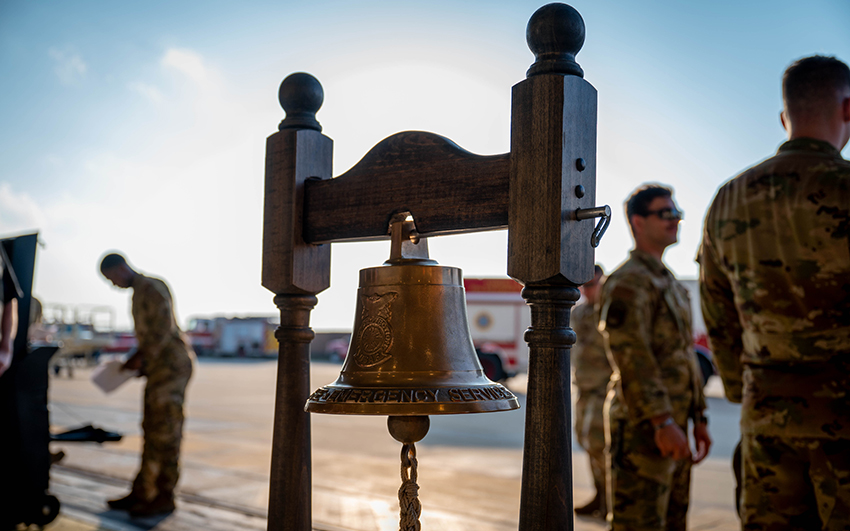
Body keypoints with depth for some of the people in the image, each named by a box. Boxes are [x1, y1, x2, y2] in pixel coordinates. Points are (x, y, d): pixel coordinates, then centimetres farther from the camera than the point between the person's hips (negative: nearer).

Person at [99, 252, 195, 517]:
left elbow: (164, 329, -19)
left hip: (172, 364, -10)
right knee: (152, 430, 11)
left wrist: (141, 358, -13)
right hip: (159, 367, 10)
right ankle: (141, 493, 16)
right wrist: (138, 359, 13)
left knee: (165, 431, -7)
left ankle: (165, 498, -2)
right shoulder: (139, 292, 20)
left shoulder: (152, 288, -10)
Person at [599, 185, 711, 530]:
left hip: (670, 427, 10)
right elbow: (630, 357, -21)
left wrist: (698, 418, 18)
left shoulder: (669, 283, 21)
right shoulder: (628, 282, -11)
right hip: (642, 428, -10)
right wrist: (663, 422, -26)